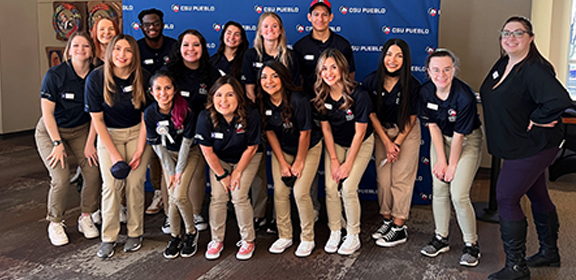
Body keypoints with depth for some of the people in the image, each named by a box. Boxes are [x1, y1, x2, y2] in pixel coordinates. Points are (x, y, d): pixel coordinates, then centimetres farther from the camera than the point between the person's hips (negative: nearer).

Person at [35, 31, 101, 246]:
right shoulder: (55, 75, -18)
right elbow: (47, 112, -15)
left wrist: (90, 143, -4)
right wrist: (58, 143, -17)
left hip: (81, 130, 3)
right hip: (50, 131, -3)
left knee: (93, 171, -13)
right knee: (61, 178, -17)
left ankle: (86, 218, 8)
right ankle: (55, 223, 6)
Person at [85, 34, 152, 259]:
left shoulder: (143, 78, -12)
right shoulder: (96, 78, -14)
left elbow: (145, 116, -4)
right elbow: (96, 119, -9)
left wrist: (139, 150, -10)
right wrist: (114, 154, -12)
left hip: (137, 133, 0)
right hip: (109, 134, 0)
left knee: (135, 182, -8)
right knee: (111, 184, -9)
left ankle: (135, 233, 9)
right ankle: (108, 237, 4)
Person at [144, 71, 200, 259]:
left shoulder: (186, 111, -25)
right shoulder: (149, 114, -17)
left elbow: (186, 142, -17)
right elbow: (157, 146, -8)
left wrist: (180, 171, -13)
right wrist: (170, 171, -7)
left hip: (189, 153, -2)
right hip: (168, 155, 3)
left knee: (180, 195, -15)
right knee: (172, 198, -2)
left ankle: (191, 233, 9)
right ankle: (175, 236, 19)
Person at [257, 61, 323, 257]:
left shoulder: (298, 100, -29)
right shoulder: (263, 103, -13)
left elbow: (305, 133, -20)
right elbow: (269, 132, -4)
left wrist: (299, 162, -11)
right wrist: (282, 162, -4)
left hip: (309, 148, -4)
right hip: (281, 149, 5)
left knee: (300, 192, -11)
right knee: (280, 192, -2)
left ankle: (308, 239, 8)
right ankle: (284, 237, 15)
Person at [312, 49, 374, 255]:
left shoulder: (359, 95, -27)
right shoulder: (321, 96, -13)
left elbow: (359, 133, -19)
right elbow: (326, 129, -4)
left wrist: (348, 163, -16)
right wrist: (334, 160, -7)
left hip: (361, 144, -4)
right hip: (335, 143, 4)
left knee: (348, 188, -13)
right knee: (331, 187, -7)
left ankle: (353, 236, 5)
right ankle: (334, 233, 12)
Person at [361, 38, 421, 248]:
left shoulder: (412, 85, -18)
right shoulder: (371, 81, -11)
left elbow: (411, 118, -9)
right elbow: (372, 114, -5)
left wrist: (397, 143, -11)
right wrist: (387, 143, -8)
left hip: (407, 133, -3)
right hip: (382, 131, 3)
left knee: (401, 179, -5)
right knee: (383, 179, 3)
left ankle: (399, 227, 3)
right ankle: (387, 220, 18)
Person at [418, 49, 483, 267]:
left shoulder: (464, 96, -28)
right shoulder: (426, 91, -12)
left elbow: (459, 135, -20)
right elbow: (433, 126, -4)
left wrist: (453, 165, -12)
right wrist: (441, 160, -6)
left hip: (468, 140, -5)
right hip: (441, 139, 5)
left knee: (458, 195, -10)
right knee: (439, 189, 4)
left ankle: (471, 244, 9)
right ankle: (441, 238, 21)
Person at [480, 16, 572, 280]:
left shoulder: (534, 70, -24)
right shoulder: (502, 64, 5)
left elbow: (560, 100, -38)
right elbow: (494, 98, 23)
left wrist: (536, 120, -25)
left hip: (532, 146, -9)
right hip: (516, 146, 9)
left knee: (506, 199, -8)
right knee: (538, 196, 20)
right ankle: (550, 252, 38)